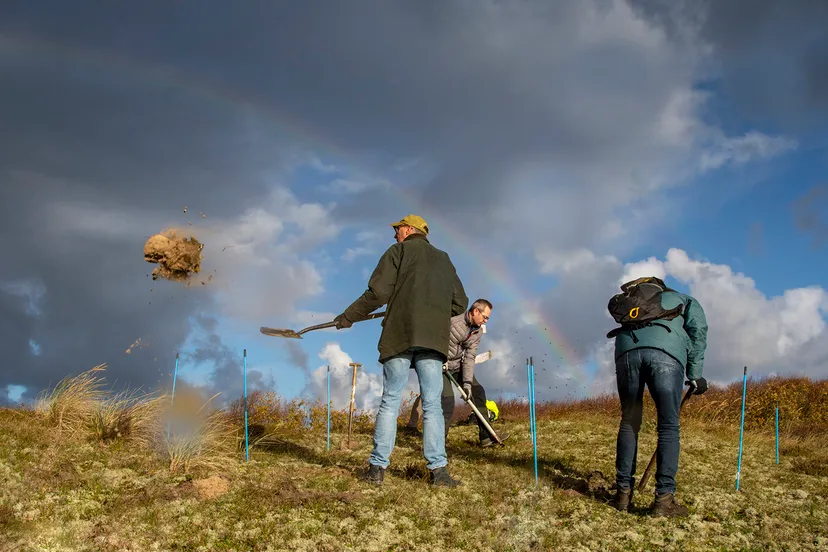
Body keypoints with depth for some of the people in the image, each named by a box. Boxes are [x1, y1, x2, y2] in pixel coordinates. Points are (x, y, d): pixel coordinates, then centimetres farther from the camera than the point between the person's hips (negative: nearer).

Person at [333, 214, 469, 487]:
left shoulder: (398, 252, 7)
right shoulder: (444, 260, 21)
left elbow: (378, 292, -3)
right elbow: (460, 303, 18)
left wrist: (349, 316, 6)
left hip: (400, 335, -3)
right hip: (434, 339, 3)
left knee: (390, 401, 2)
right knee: (432, 405, 2)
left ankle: (377, 467, 2)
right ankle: (438, 470, -4)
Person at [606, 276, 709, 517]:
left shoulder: (633, 299, 43)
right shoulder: (687, 301, 31)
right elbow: (698, 331, 14)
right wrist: (695, 375, 12)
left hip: (626, 348, 3)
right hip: (665, 352, -3)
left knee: (629, 423, 14)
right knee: (669, 426, 3)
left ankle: (623, 493, 15)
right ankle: (664, 498, -2)